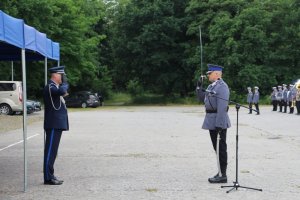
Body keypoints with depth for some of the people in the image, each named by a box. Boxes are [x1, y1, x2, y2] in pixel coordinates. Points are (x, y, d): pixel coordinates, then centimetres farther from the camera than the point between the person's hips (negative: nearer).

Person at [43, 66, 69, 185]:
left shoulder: (55, 86, 18)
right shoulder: (50, 87, -14)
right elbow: (62, 91, -33)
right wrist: (64, 82, -14)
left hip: (57, 124, 10)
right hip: (53, 124, -10)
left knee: (52, 151, 12)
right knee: (50, 151, -6)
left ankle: (50, 176, 18)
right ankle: (48, 178, -3)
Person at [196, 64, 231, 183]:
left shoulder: (222, 87, -16)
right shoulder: (212, 86, 15)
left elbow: (222, 107, -22)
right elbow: (202, 99, 23)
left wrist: (219, 124, -25)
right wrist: (199, 87, 8)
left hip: (218, 121, -10)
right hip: (212, 121, 10)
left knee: (220, 148, -3)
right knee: (217, 148, 14)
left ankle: (222, 176, 4)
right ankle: (221, 172, 23)